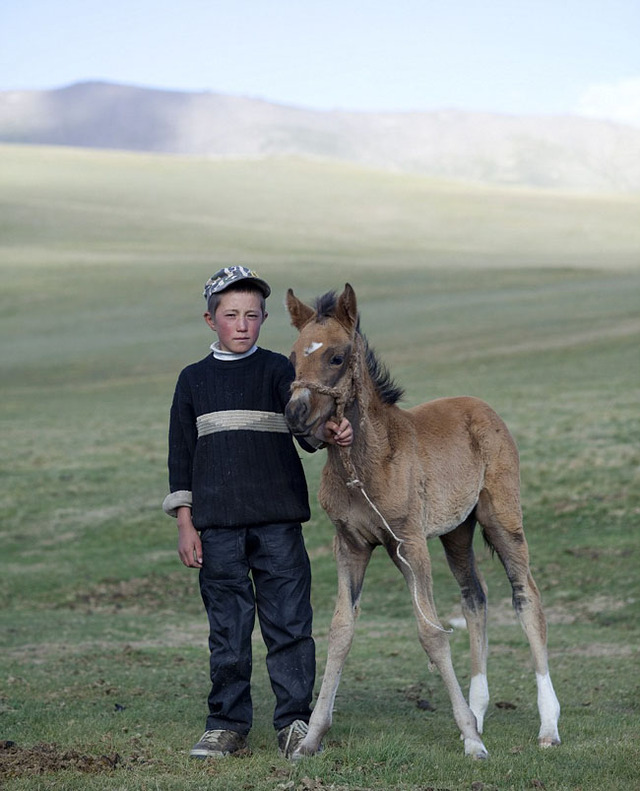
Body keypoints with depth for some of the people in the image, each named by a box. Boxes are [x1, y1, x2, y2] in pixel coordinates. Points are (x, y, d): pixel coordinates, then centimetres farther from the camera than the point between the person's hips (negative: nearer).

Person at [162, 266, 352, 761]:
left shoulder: (277, 371, 5)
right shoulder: (194, 380, 10)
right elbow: (181, 454, 11)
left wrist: (328, 433, -31)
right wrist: (185, 524, 5)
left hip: (277, 520, -1)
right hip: (217, 525, 1)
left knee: (289, 622, -2)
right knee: (228, 628, 6)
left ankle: (295, 722, 6)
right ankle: (227, 725, 14)